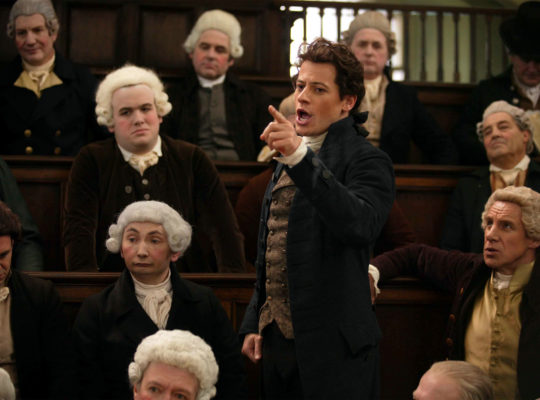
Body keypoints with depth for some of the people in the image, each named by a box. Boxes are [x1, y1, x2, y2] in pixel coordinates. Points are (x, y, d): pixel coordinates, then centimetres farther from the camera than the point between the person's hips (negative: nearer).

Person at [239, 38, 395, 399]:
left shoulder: (366, 161, -9)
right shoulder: (289, 162, 17)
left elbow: (360, 226, -30)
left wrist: (300, 157, -37)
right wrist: (253, 323, 20)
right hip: (277, 339, 7)